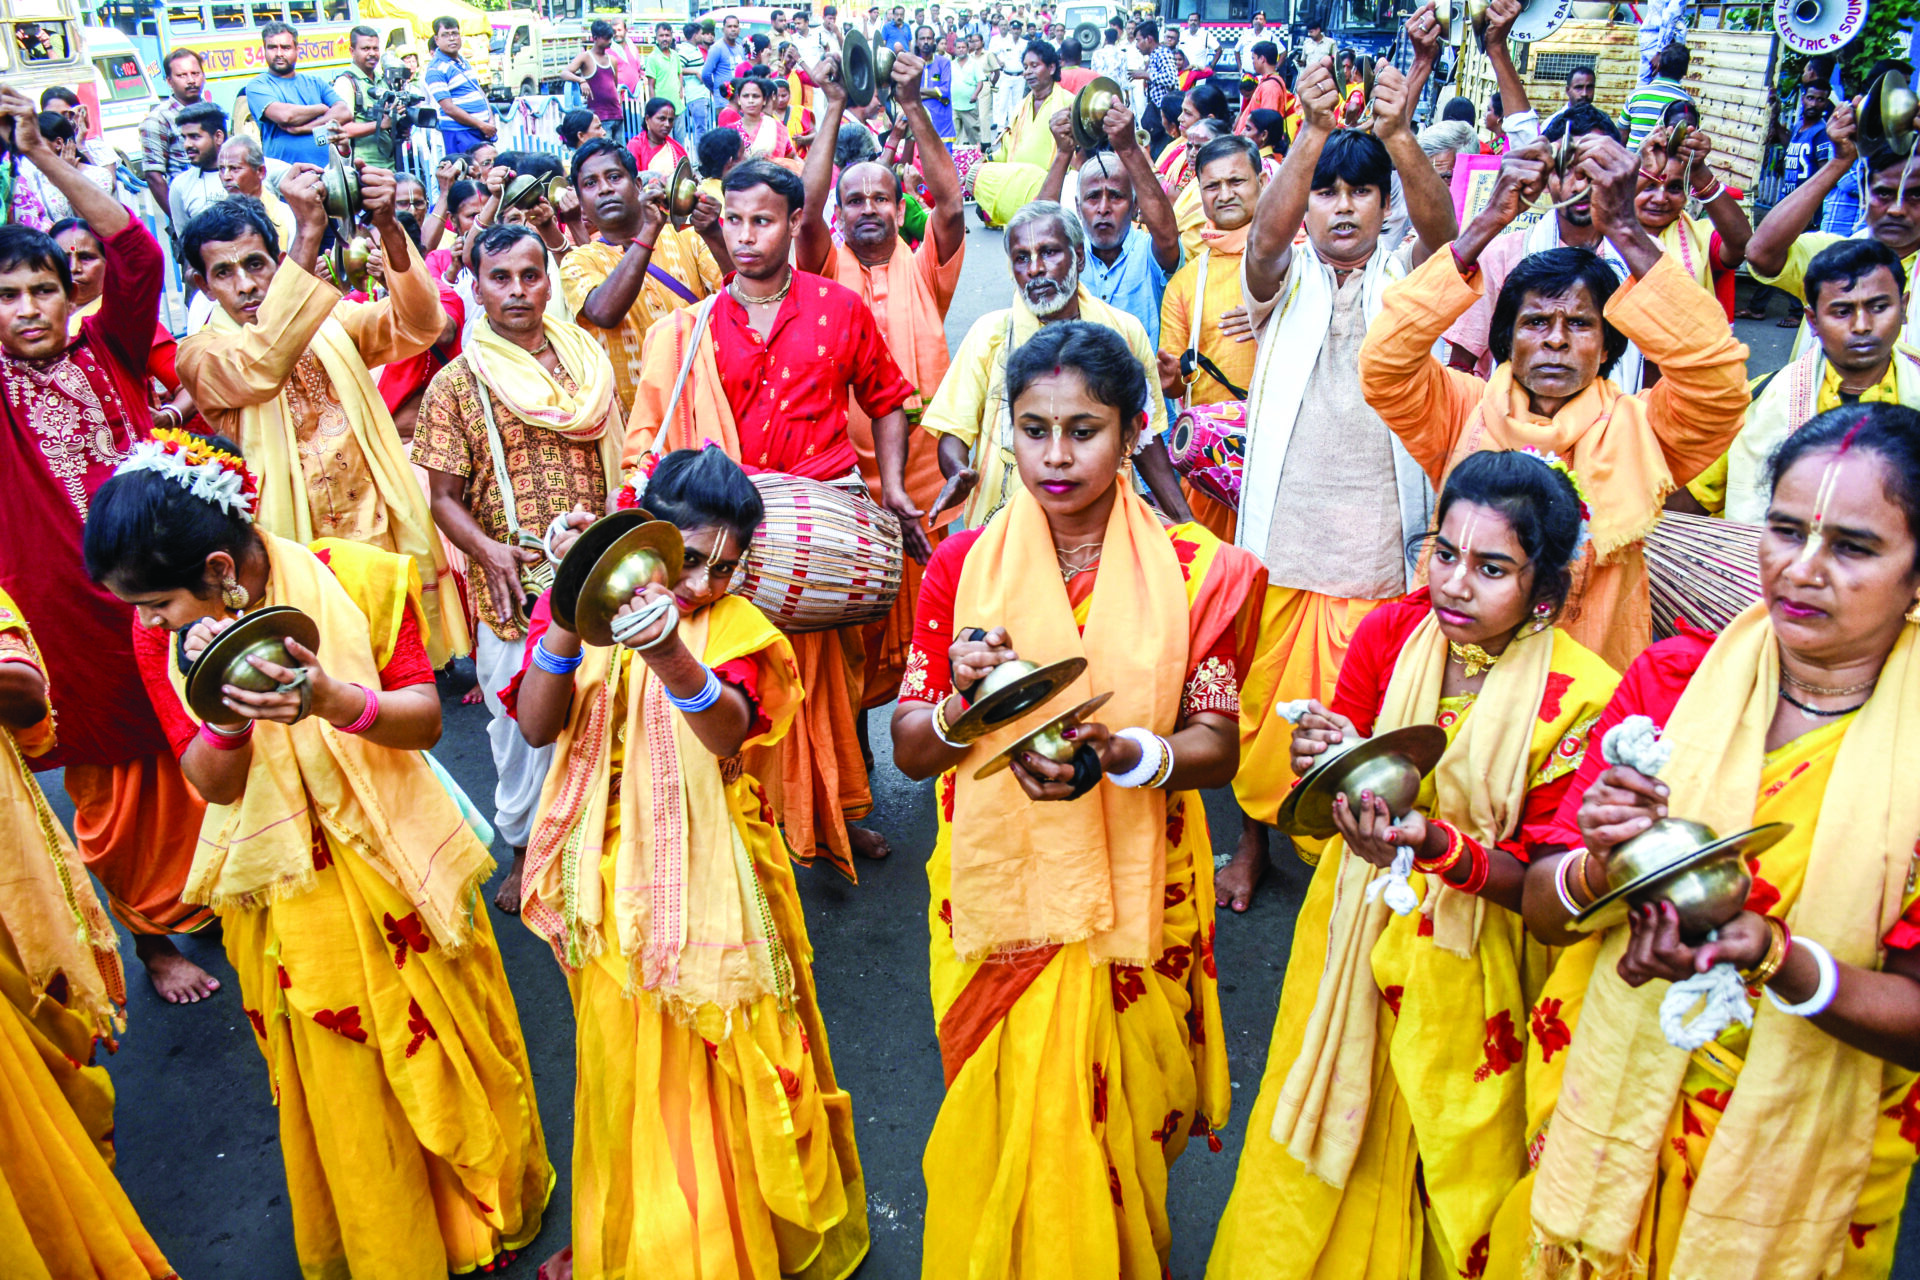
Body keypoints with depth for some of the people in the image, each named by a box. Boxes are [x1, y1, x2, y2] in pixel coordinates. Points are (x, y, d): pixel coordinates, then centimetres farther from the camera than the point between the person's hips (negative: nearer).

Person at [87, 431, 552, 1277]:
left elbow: (425, 721, -15)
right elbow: (211, 781, -10)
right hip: (284, 893, 2)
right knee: (338, 1087, 14)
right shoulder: (160, 635, -10)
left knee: (437, 1055, 14)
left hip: (391, 863, -1)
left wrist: (333, 701, -35)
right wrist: (222, 705, -30)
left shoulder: (357, 579, -17)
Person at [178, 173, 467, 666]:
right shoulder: (200, 354, 0)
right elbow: (258, 368, -24)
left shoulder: (332, 323, 11)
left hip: (385, 537, 3)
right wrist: (308, 232, -29)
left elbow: (417, 326, -8)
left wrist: (388, 227, -25)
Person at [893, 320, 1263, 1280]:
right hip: (993, 886, 1)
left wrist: (1125, 754, -25)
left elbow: (1217, 748, -5)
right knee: (997, 1120, 10)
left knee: (1113, 1120, 11)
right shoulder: (962, 564, -2)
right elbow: (908, 750, -1)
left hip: (1134, 895, 0)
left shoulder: (1194, 571, -4)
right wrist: (962, 706, -22)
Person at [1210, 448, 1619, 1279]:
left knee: (1449, 1166, 16)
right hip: (1356, 932, 3)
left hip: (1473, 959, -3)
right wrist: (1325, 769, -28)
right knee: (1325, 1146, 19)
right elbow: (1334, 804, -5)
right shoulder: (1389, 633, -11)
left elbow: (1537, 880, -16)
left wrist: (1435, 846, -35)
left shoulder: (1580, 695, -20)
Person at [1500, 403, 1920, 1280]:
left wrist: (1775, 960, -29)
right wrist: (1600, 870, -27)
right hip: (1601, 1119, 2)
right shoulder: (1671, 676, -8)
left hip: (1793, 1171, -1)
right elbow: (1539, 909, -6)